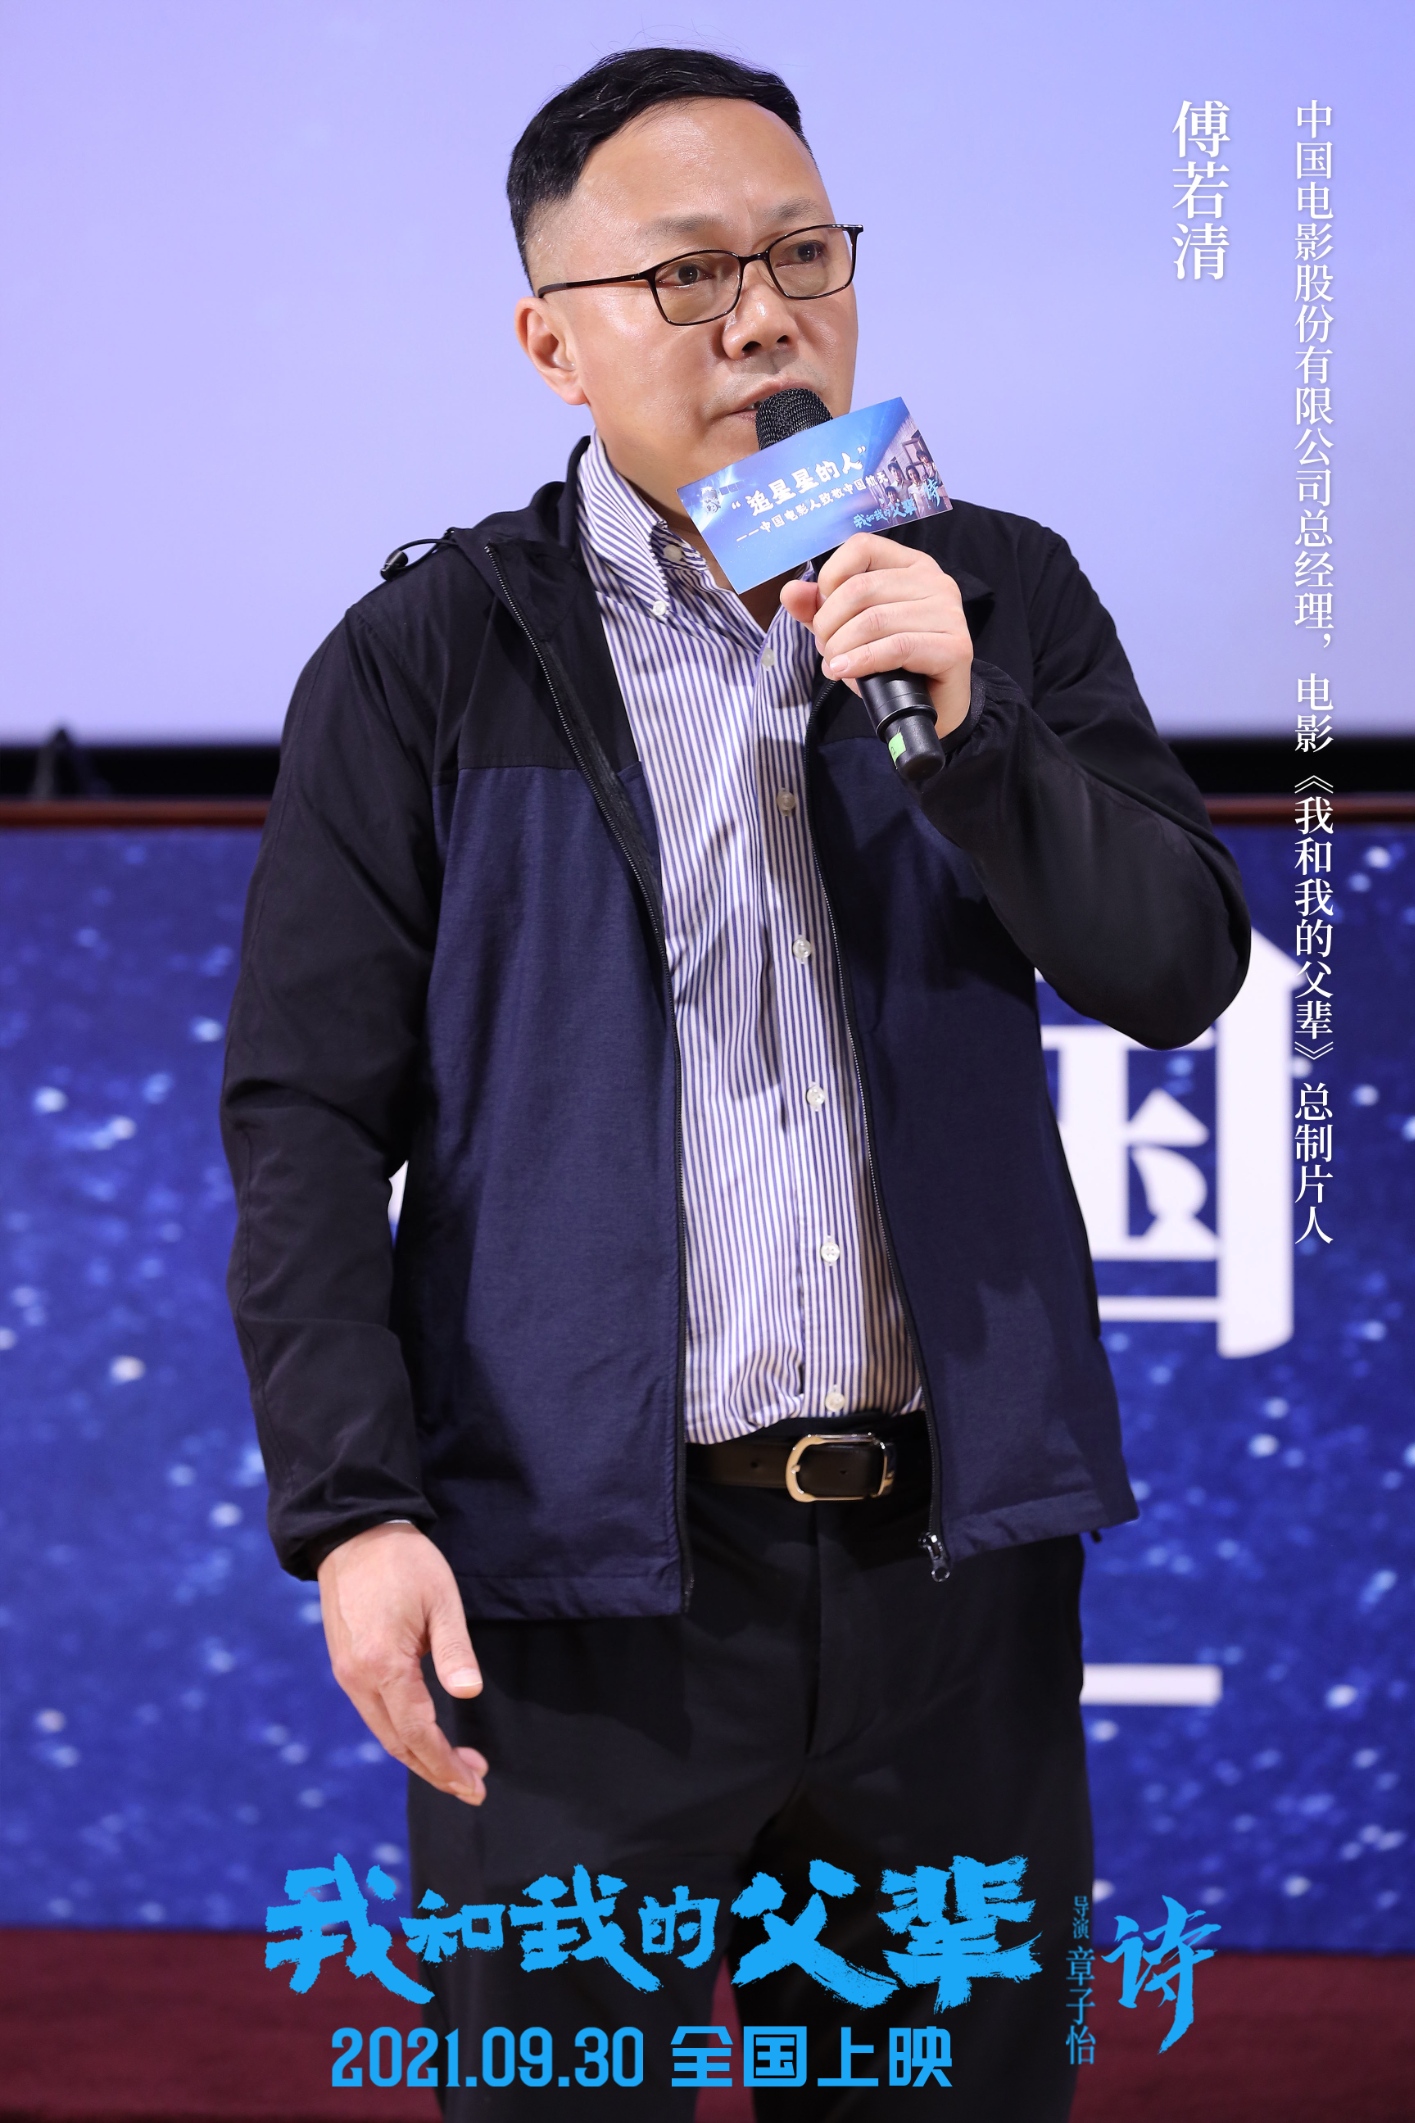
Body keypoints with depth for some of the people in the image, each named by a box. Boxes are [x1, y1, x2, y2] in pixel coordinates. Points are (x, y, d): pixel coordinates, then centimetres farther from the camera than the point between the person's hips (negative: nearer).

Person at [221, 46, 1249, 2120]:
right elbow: (308, 1118, -3)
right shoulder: (423, 668, -1)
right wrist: (353, 1511, -12)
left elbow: (1177, 972, -1)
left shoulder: (1003, 602, 7)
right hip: (589, 1577, -3)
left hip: (953, 1544, 3)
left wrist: (960, 720, -16)